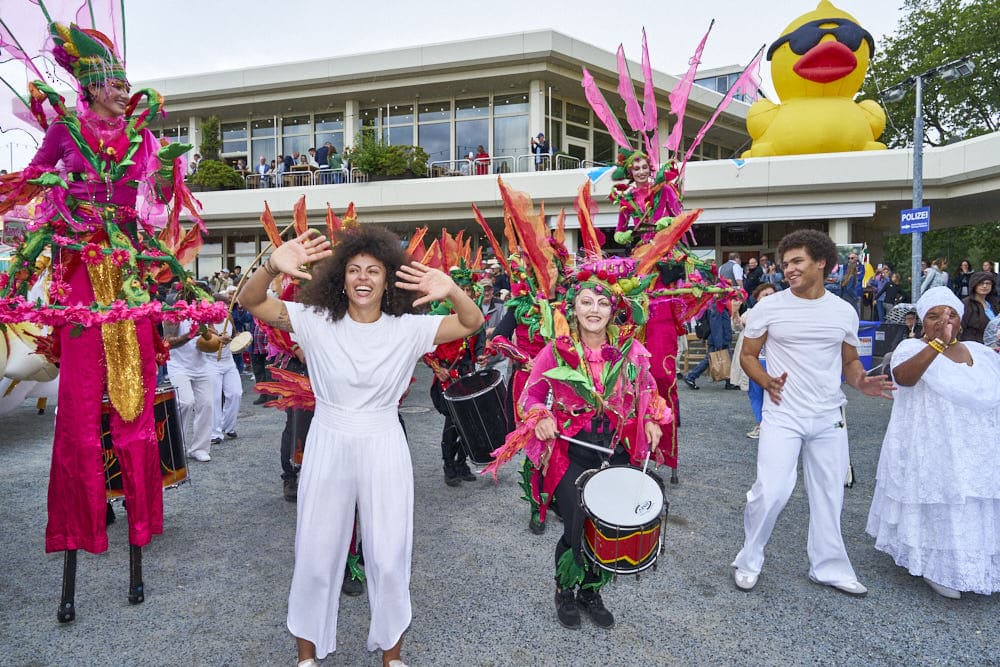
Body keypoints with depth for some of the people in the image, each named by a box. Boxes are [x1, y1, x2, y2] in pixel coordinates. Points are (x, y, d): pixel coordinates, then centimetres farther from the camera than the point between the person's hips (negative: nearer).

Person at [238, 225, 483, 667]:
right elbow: (250, 302, -13)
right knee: (316, 555, 14)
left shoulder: (407, 329, -7)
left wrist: (452, 292, -35)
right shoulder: (316, 321, -6)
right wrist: (272, 267, -35)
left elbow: (472, 323, -13)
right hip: (327, 448, 1)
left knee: (389, 558, 11)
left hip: (384, 451, 0)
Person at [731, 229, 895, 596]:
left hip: (829, 418, 4)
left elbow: (849, 360, 15)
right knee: (771, 491, -12)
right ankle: (749, 560, 11)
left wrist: (860, 381, -6)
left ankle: (828, 567, 33)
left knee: (829, 494, 13)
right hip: (783, 415, -4)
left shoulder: (844, 312, 4)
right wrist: (767, 381, -17)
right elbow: (747, 355, 2)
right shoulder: (769, 307, -5)